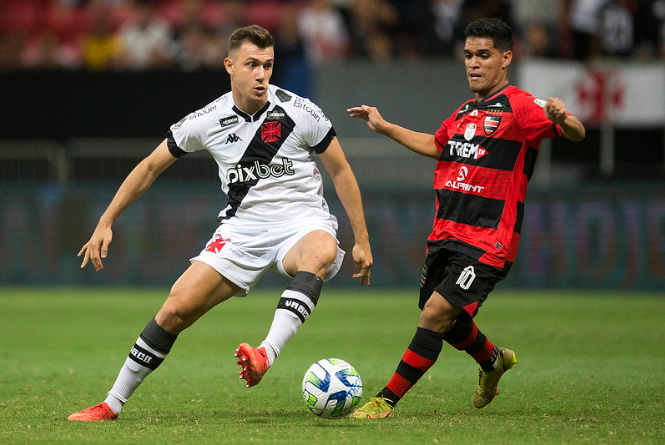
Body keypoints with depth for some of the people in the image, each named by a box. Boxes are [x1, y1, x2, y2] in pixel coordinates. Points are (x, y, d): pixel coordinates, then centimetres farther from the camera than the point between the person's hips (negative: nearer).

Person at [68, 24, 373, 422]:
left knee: (321, 252, -40)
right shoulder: (207, 121, -3)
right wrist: (105, 224, 6)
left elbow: (341, 172, 2)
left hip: (302, 222, -2)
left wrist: (362, 240, 1)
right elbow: (151, 167, 9)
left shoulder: (300, 113, -10)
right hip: (243, 226, 2)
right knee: (178, 306, -10)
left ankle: (266, 355, -55)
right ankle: (113, 403, 4)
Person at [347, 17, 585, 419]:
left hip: (487, 242, -8)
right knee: (447, 323, 18)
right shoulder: (465, 112, 16)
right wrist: (384, 126, 37)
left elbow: (577, 134, -20)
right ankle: (494, 361, 48)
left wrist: (562, 119, -43)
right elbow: (436, 145, 36)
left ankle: (387, 401, -11)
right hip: (446, 235, 8)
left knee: (436, 313, -17)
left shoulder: (518, 107, -8)